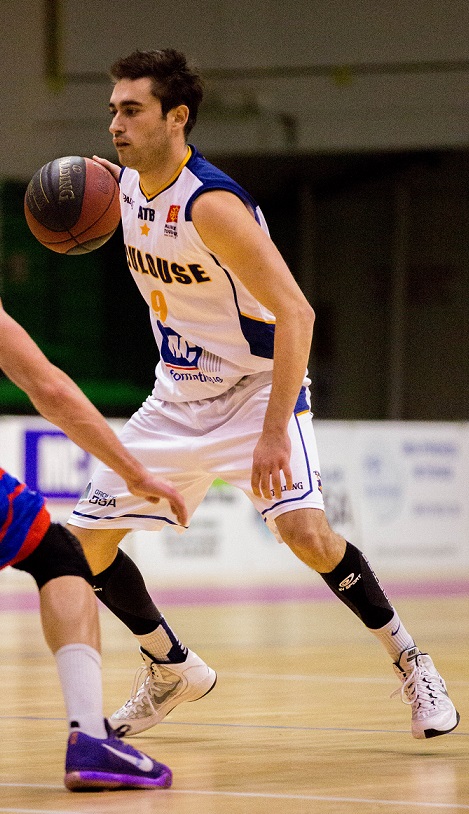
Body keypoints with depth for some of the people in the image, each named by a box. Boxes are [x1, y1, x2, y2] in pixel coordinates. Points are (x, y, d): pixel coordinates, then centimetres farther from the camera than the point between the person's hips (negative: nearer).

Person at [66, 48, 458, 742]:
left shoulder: (212, 205, -27)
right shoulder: (130, 184, -2)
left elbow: (294, 314, -31)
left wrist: (274, 433, -36)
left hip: (257, 388, -8)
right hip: (178, 397, 8)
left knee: (304, 531, -28)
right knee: (85, 541, 2)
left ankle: (410, 661, -7)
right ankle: (174, 670, 23)